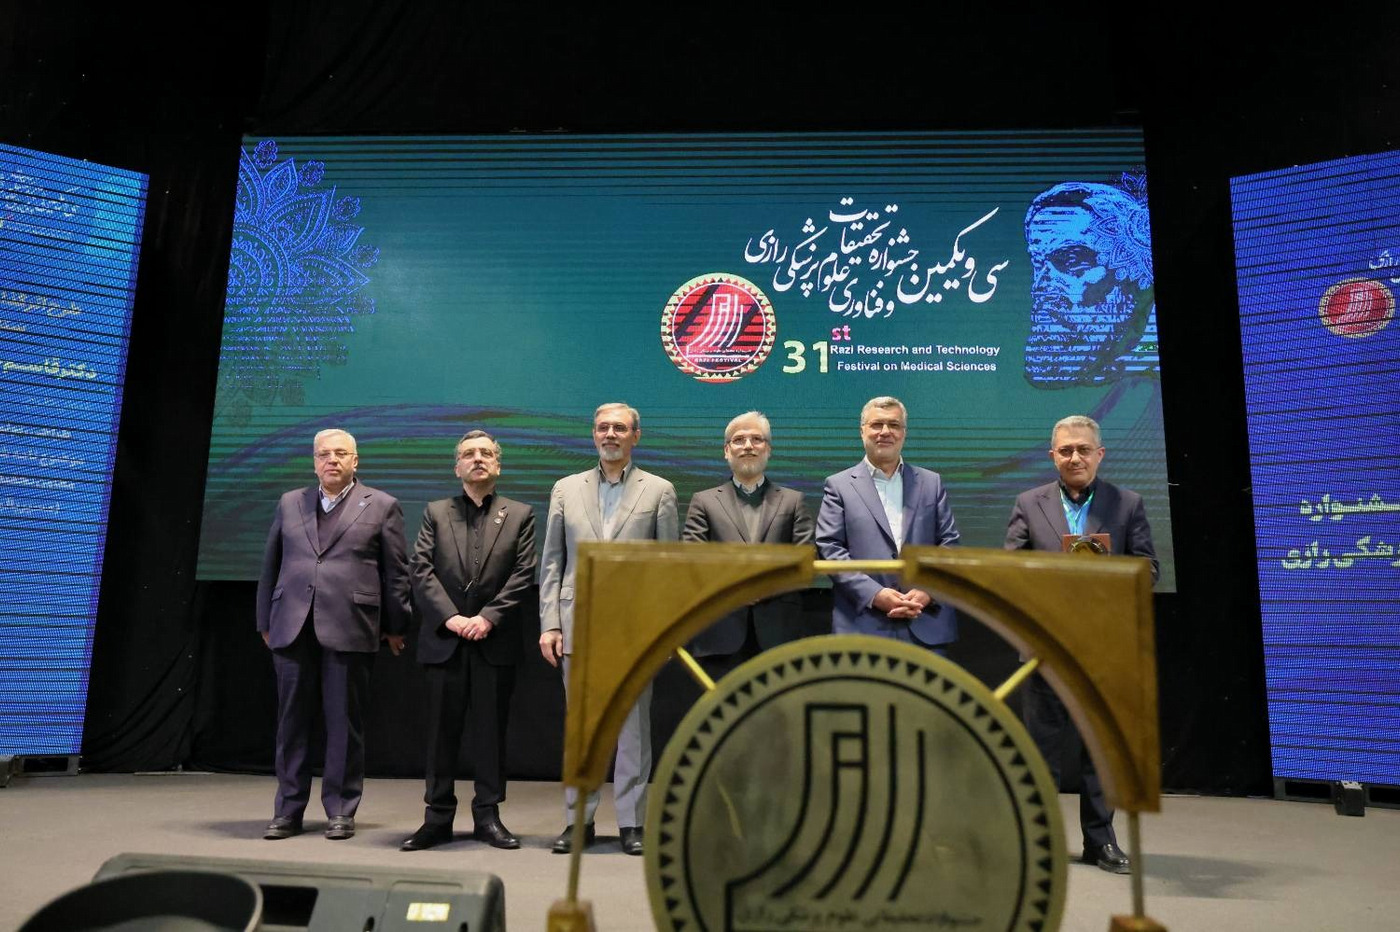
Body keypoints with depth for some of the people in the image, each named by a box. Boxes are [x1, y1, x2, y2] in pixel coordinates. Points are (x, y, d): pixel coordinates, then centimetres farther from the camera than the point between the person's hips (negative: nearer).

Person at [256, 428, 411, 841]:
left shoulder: (381, 506, 5)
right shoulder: (290, 503, 15)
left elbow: (396, 572, 4)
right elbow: (270, 566, 17)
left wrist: (395, 626, 3)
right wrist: (265, 621, 14)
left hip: (348, 629, -3)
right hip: (292, 628, 3)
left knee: (344, 722, 3)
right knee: (292, 720, 8)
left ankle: (341, 811, 14)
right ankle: (288, 811, 19)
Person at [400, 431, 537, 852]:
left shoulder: (519, 515, 8)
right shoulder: (435, 513, 11)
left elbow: (522, 574, 0)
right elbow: (422, 571, 1)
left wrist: (488, 617, -12)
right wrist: (450, 617, -12)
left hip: (495, 641, -1)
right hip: (445, 639, 1)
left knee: (491, 730, 5)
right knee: (442, 730, 6)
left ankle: (488, 816, 16)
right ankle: (438, 817, 16)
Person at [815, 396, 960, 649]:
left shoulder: (931, 483, 15)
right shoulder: (839, 485, 6)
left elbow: (949, 543, 11)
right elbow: (829, 548, -2)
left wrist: (928, 591, -6)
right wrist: (874, 594, -13)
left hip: (926, 623, 3)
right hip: (863, 625, -2)